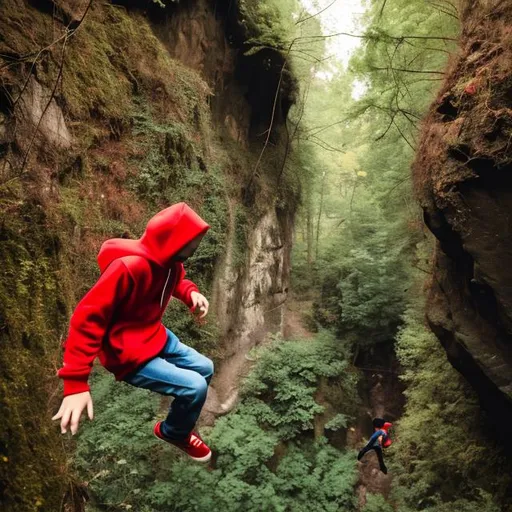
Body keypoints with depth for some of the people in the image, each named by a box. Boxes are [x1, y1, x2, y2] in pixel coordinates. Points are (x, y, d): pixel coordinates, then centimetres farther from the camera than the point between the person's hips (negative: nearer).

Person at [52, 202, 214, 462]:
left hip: (157, 338, 9)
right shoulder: (129, 267, -32)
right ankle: (174, 433, 16)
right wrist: (76, 383, -34)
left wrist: (191, 293, -6)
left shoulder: (169, 261, -5)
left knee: (205, 368, 14)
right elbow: (87, 318, -30)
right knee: (195, 386, -16)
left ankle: (178, 422, 34)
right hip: (129, 356, -9)